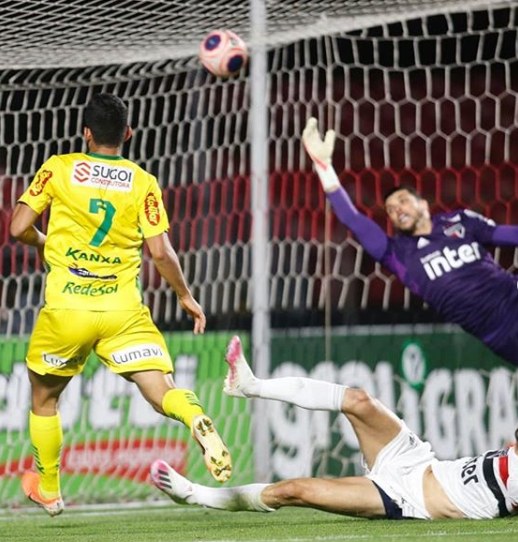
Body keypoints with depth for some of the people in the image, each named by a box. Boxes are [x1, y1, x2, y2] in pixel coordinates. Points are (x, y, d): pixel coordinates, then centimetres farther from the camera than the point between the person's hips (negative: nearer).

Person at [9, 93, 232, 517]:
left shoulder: (59, 169, 2)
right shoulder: (143, 182, 3)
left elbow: (19, 227, -1)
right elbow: (161, 252, -2)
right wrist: (186, 296, 13)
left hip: (65, 309, 0)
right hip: (124, 311, 0)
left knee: (43, 399, 22)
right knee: (163, 392, -6)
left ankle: (48, 491, 33)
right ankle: (197, 419, -40)